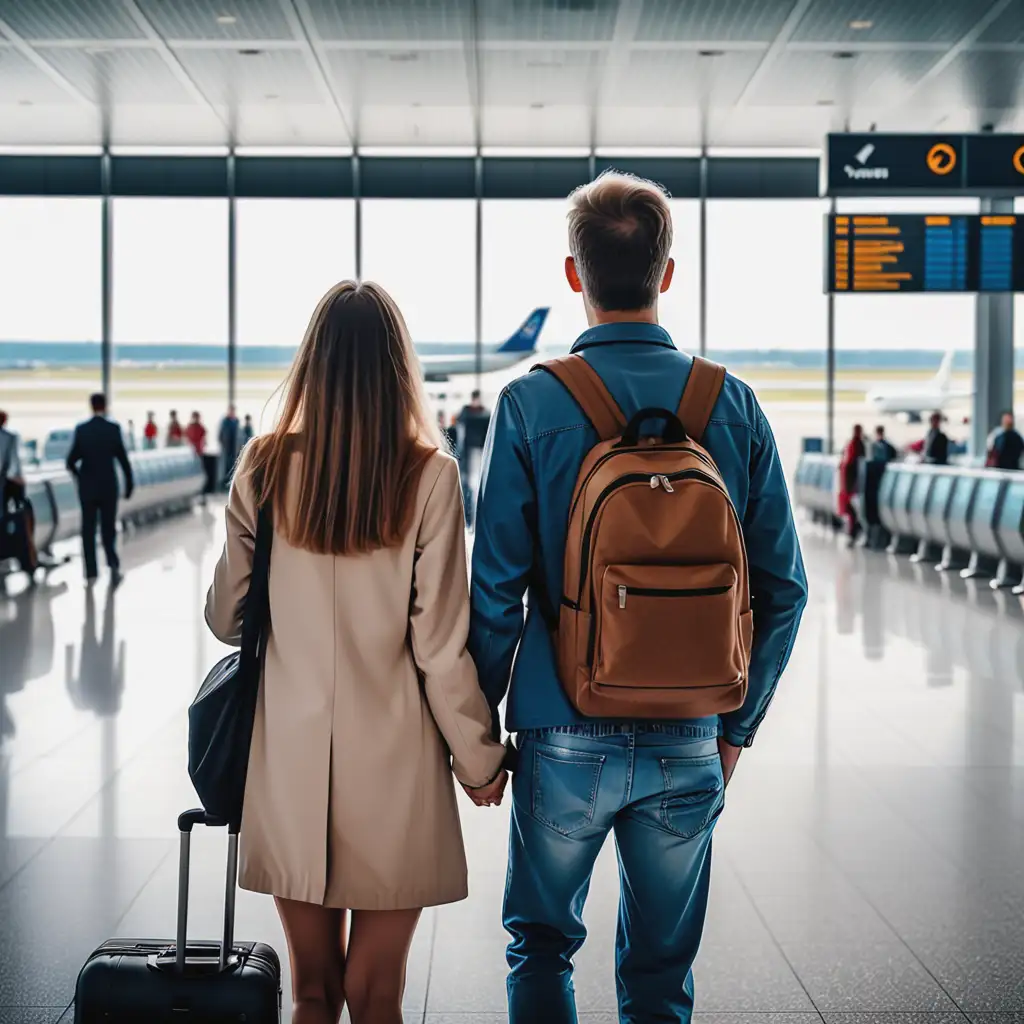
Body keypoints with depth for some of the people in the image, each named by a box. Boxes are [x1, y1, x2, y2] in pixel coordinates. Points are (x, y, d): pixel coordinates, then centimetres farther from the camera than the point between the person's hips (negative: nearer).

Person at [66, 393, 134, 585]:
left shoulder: (81, 429, -5)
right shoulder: (114, 428, -8)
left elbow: (71, 460, -3)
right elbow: (123, 458, -7)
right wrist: (129, 483, 3)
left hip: (87, 486, 1)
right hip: (108, 486, -1)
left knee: (88, 529, 7)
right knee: (108, 527, 10)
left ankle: (91, 572, 5)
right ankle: (113, 563, -6)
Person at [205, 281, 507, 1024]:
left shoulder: (267, 470, -3)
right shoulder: (428, 476, -10)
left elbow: (226, 620, 6)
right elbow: (441, 645, -9)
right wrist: (480, 760, 4)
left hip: (290, 755, 2)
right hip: (390, 764, -2)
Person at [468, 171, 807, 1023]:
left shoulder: (531, 404, -10)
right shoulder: (733, 404, -3)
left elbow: (496, 587, -10)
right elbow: (782, 585, 0)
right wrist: (737, 723, 12)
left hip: (565, 736, -2)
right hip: (688, 743, 2)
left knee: (542, 944, 18)